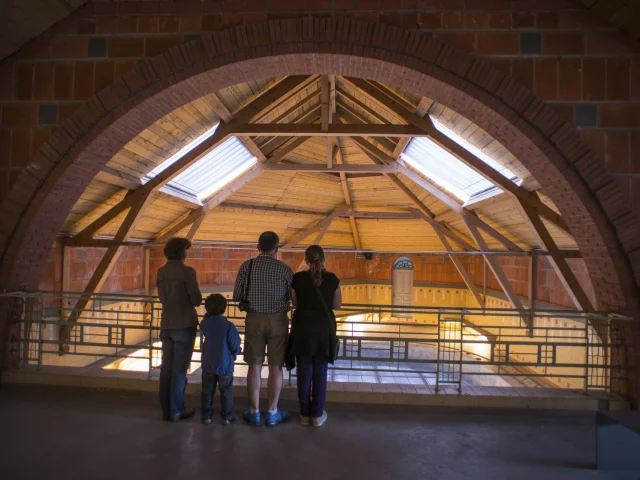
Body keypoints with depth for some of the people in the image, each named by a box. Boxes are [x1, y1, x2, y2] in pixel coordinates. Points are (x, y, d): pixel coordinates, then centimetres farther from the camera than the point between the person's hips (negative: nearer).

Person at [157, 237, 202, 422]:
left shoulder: (161, 272, 6)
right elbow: (197, 300, -12)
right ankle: (176, 410, 8)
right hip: (184, 325, -6)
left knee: (166, 367, 11)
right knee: (180, 369, 1)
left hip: (167, 325, 6)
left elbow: (163, 299, 12)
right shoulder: (187, 271, -13)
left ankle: (166, 409, 18)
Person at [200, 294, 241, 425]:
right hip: (225, 365, -3)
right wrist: (234, 354, 7)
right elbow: (235, 345, -14)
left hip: (208, 365, 3)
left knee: (207, 391, 16)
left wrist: (209, 314, 10)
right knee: (226, 392, 11)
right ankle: (226, 417, 17)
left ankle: (206, 416, 23)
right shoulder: (228, 326, -19)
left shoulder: (204, 323, -6)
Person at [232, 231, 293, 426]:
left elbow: (237, 296, 1)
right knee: (276, 367, 7)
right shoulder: (285, 269, -7)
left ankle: (254, 412, 17)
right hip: (278, 321, -1)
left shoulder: (246, 266, -4)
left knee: (254, 367, 10)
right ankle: (273, 413, 15)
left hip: (254, 320, 1)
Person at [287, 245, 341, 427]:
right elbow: (337, 304, 6)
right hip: (324, 327, 0)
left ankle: (305, 414, 18)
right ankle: (317, 414, 16)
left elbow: (295, 303, 5)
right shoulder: (332, 279, -4)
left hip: (303, 327, 0)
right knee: (320, 372, 9)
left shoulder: (297, 278, -7)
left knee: (304, 372, 9)